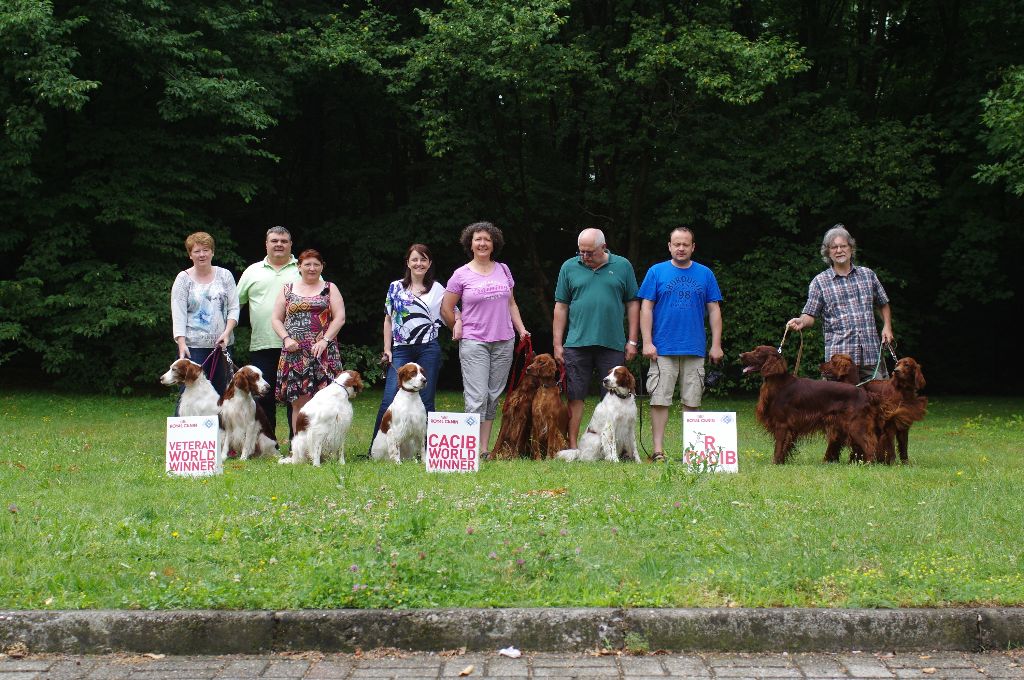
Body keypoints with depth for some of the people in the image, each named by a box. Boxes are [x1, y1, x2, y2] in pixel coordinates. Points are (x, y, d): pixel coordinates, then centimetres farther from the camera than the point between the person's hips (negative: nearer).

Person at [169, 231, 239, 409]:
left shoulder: (224, 276, 10)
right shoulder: (183, 279, 3)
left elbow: (233, 308, 6)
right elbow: (178, 314, -4)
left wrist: (226, 332, -9)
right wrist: (181, 344, -15)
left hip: (221, 345, 3)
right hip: (193, 346, -3)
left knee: (220, 392, 4)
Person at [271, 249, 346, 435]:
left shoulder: (329, 289, 10)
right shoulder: (288, 289, 14)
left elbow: (339, 318, 2)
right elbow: (276, 319, 11)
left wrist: (325, 340, -10)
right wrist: (286, 339, -5)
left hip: (323, 353, -1)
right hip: (295, 353, 1)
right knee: (298, 401, -1)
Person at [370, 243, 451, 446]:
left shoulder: (437, 289, 8)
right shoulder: (396, 287, 9)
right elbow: (388, 320, 12)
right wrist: (387, 349, 5)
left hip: (428, 349, 0)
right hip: (401, 350, 0)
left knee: (426, 401, 3)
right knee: (389, 400, -8)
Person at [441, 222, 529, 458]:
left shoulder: (503, 270, 10)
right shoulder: (461, 275, -2)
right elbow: (446, 308, 5)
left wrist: (520, 328, 9)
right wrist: (458, 327, 9)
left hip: (504, 342, 4)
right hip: (474, 343, -4)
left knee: (493, 397, 6)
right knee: (477, 397, -10)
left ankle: (486, 447, 11)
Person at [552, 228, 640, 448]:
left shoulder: (622, 266, 5)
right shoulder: (569, 267, 7)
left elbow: (632, 304, 7)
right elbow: (561, 307, 8)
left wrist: (632, 341, 2)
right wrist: (557, 344, 4)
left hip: (613, 345, 0)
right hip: (577, 345, 0)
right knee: (575, 397, 1)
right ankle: (572, 446, 7)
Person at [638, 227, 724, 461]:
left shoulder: (705, 274, 9)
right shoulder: (656, 272, 4)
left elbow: (714, 310, 10)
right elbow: (646, 308, 2)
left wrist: (716, 344, 3)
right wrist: (647, 342, -7)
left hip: (695, 350, 2)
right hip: (663, 350, -2)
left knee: (692, 402, 5)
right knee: (660, 400, -4)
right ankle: (658, 450, -1)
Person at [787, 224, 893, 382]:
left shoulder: (867, 275, 14)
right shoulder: (820, 282, 5)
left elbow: (883, 304, 24)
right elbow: (810, 314, 0)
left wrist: (887, 327, 9)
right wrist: (801, 322, -22)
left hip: (871, 353, 3)